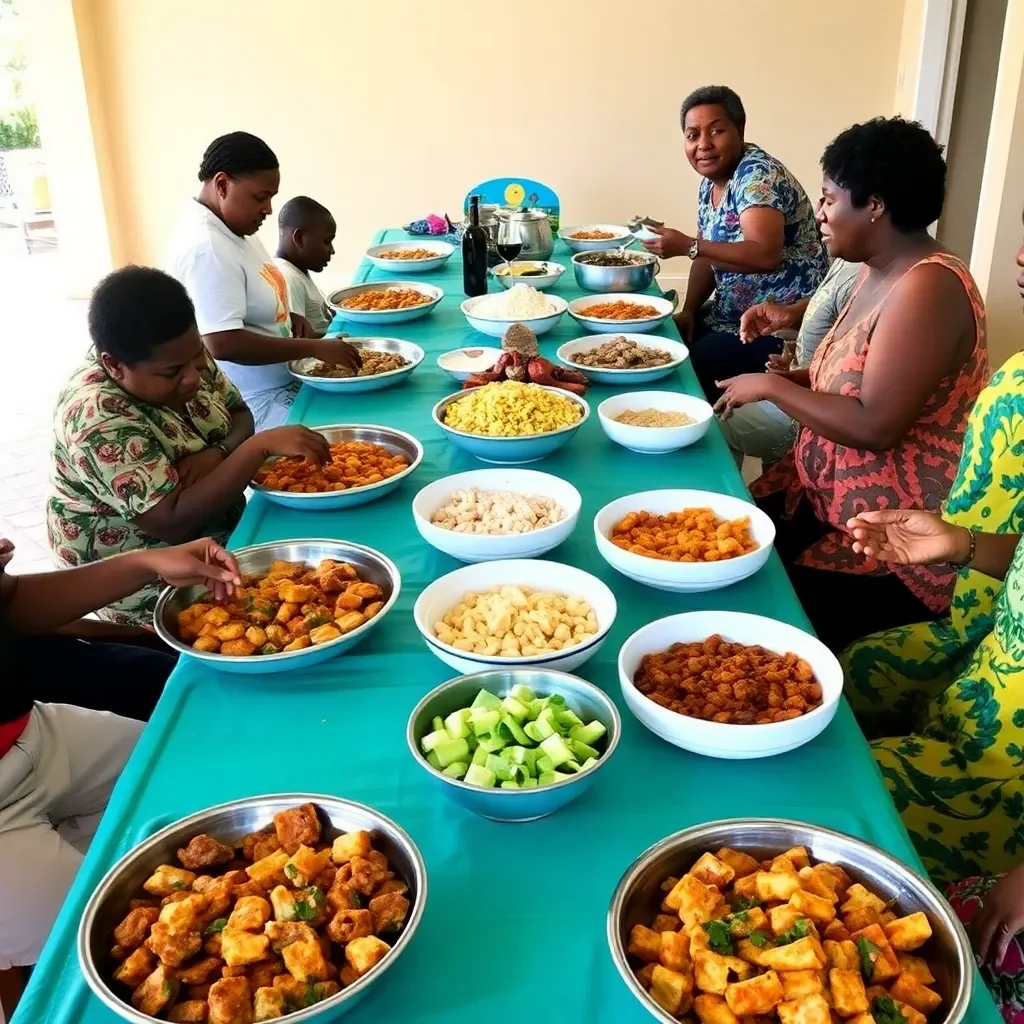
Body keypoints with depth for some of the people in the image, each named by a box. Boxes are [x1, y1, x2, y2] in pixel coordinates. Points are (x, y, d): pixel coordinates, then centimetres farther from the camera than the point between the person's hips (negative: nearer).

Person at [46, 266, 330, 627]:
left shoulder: (185, 357, -8)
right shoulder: (99, 419, -28)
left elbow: (240, 414, 3)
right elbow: (174, 522, -31)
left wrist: (217, 453, -19)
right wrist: (263, 444, -33)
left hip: (223, 529, 7)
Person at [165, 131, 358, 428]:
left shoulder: (232, 227, 9)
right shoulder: (206, 247, -21)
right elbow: (222, 343, -29)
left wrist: (288, 316, 4)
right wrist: (314, 347, -24)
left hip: (281, 385, 10)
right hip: (247, 406, -10)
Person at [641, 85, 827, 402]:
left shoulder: (758, 175, -19)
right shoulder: (711, 182, 8)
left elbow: (765, 255, -33)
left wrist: (686, 246, -30)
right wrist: (688, 312, -2)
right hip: (732, 316, 9)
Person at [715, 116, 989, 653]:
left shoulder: (928, 287, -21)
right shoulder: (879, 270, 9)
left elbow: (875, 426, -27)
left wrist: (772, 387, -15)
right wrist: (795, 378, 1)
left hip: (900, 544, -9)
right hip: (827, 498, 9)